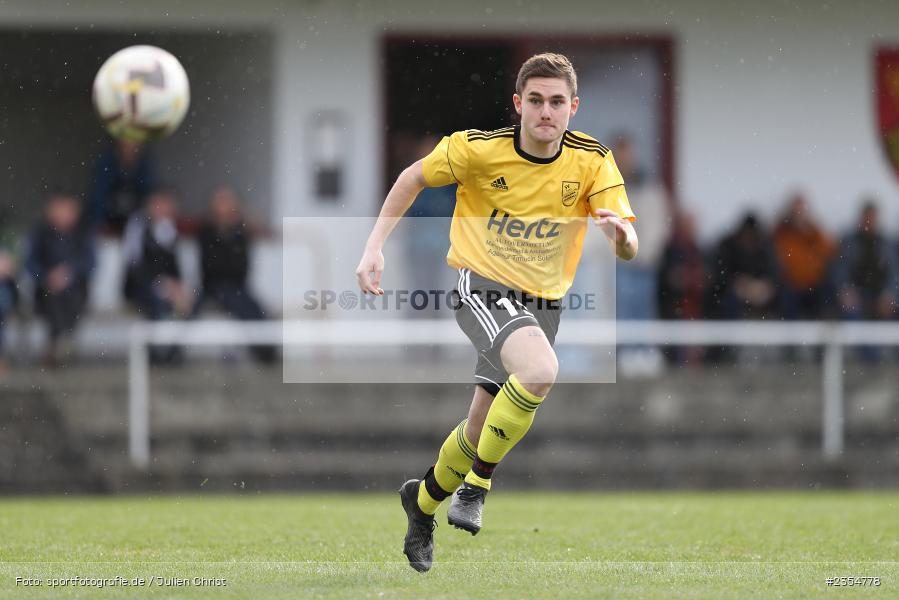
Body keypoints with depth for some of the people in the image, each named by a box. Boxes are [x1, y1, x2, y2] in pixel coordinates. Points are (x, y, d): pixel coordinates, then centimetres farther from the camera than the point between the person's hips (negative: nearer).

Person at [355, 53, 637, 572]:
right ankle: (478, 483, -15)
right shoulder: (479, 149, -14)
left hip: (543, 303, 4)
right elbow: (414, 178, 3)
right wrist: (374, 249, -4)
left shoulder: (592, 161, -10)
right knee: (541, 369, -33)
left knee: (482, 430, 8)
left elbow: (629, 250, -15)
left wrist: (620, 232, -39)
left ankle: (425, 500, 39)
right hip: (481, 283, -4)